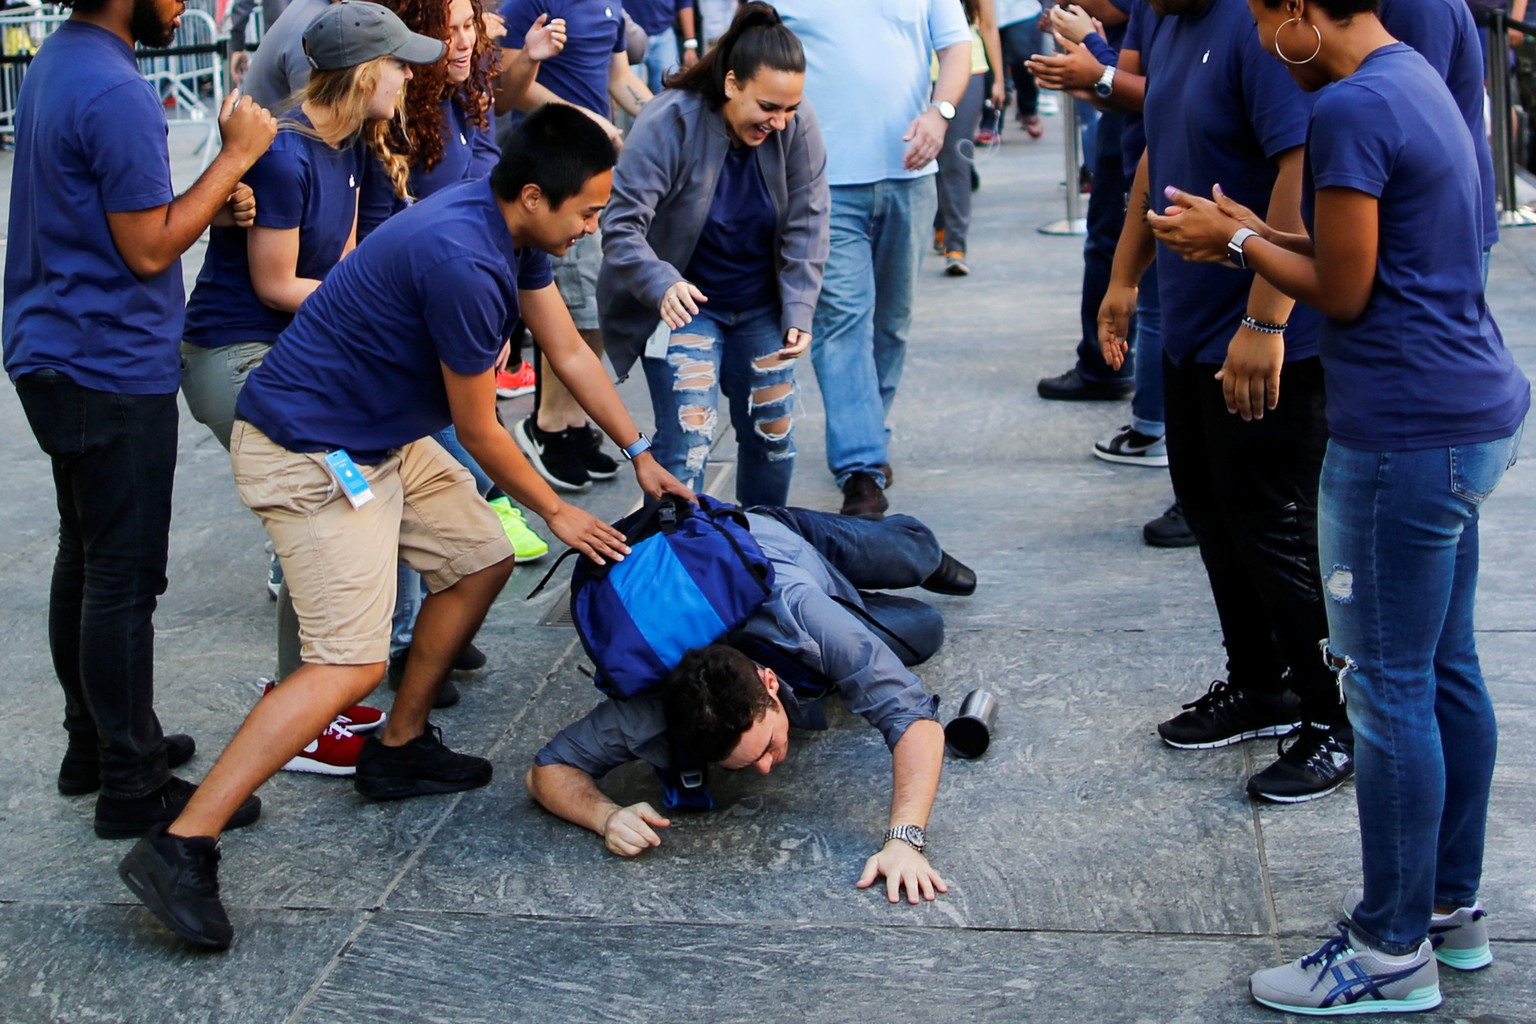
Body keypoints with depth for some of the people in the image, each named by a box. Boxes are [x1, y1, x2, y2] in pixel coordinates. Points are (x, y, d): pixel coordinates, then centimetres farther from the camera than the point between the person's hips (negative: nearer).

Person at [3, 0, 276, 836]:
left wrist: (209, 204, 4)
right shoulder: (118, 94, -21)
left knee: (85, 562, 17)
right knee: (122, 578, -3)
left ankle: (95, 743, 29)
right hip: (112, 369, -10)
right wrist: (236, 157, -13)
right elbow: (148, 251, -18)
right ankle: (133, 785, 5)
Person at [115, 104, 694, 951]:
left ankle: (399, 750, 28)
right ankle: (180, 849, -18)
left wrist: (640, 455, 17)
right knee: (349, 662, -17)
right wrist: (556, 513, 0)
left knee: (480, 560, 16)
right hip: (310, 455, -10)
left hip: (385, 437, 10)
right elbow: (478, 429, -15)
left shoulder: (516, 230, 2)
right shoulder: (464, 262, -28)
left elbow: (569, 352, 15)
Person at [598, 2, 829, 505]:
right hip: (683, 304, -4)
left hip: (761, 308, 4)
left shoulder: (798, 128, -13)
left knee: (774, 436, 9)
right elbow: (621, 227, -26)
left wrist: (798, 314, -16)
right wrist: (662, 285, -44)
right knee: (688, 438, -15)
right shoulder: (668, 123, -24)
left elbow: (805, 231, -6)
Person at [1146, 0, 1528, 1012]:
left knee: (1389, 685, -1)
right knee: (1447, 670, 17)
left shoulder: (1352, 110, -18)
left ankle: (1394, 950, 9)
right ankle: (1452, 905, 29)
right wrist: (1257, 234, 14)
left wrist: (1239, 240, -1)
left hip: (1408, 431, -10)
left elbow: (1344, 292, -14)